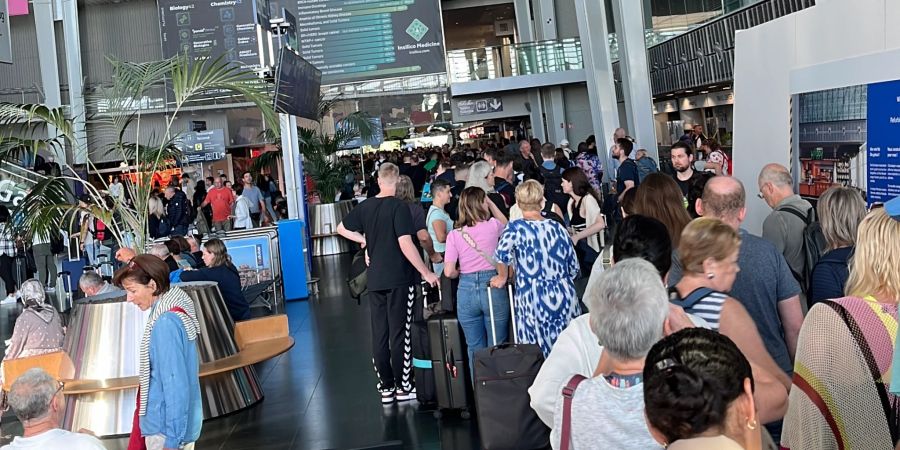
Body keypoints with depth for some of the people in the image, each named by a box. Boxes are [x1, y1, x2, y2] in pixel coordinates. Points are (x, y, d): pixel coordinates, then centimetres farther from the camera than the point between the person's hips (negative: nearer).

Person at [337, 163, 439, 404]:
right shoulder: (399, 207, -12)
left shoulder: (365, 207, 5)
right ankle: (403, 386, 9)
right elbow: (405, 244, -19)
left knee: (379, 335, 9)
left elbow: (342, 228, 19)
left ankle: (386, 388, 16)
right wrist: (426, 273, -12)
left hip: (375, 280, 5)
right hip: (400, 279, -5)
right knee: (399, 334, 2)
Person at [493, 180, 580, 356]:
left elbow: (502, 254, -23)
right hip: (565, 299, 4)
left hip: (534, 302, -3)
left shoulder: (515, 227, -6)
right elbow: (574, 269, 11)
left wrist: (503, 278, -4)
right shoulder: (557, 227, 6)